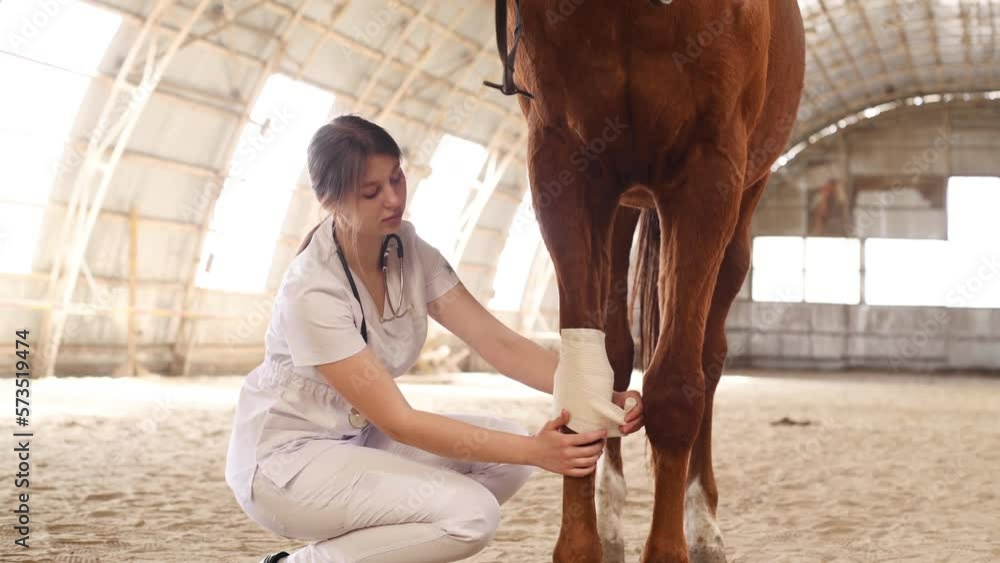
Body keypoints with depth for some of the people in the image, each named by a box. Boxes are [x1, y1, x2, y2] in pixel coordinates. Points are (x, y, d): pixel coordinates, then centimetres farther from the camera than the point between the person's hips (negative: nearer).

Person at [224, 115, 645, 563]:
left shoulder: (410, 252, -6)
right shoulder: (312, 290, -27)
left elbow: (498, 343, -9)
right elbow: (399, 422, -28)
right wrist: (533, 451, -33)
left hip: (356, 436, 8)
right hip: (283, 459, -8)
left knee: (505, 448, -11)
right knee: (470, 514, -24)